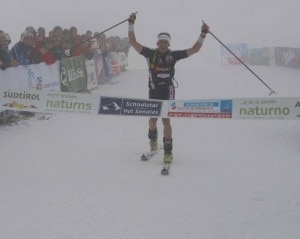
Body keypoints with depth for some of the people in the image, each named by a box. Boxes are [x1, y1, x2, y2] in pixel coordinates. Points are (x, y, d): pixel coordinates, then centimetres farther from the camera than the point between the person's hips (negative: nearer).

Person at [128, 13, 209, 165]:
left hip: (168, 92, -1)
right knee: (153, 120, 13)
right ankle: (153, 137, 47)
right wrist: (131, 24, -13)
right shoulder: (150, 53, -2)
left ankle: (168, 151, 0)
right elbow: (133, 42, -6)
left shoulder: (173, 55, -1)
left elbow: (194, 49, 0)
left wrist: (203, 35, -9)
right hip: (153, 92, 1)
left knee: (166, 120, -8)